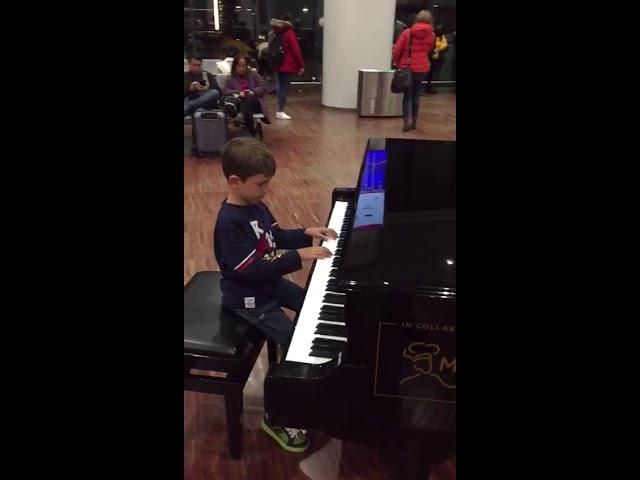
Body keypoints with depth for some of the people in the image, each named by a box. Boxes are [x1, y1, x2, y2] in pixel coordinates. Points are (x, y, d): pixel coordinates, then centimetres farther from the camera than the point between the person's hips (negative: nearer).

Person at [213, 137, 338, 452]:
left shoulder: (254, 205, 0)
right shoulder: (230, 223, -29)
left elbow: (277, 237, 15)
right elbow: (253, 271, -33)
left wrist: (307, 233, 1)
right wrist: (298, 257, -33)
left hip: (270, 284, 10)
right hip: (249, 299, -10)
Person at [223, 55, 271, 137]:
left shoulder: (254, 75, 19)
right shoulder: (231, 78, 22)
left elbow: (263, 88, 8)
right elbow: (226, 91, 6)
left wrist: (252, 92, -11)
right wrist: (238, 93, -14)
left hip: (254, 103, -1)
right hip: (239, 103, 2)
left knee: (249, 97, -41)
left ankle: (240, 115, -70)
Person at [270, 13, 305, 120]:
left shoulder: (277, 32, 10)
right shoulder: (289, 32, -9)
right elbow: (296, 50, -12)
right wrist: (301, 65, -9)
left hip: (278, 64, 7)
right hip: (288, 65, -7)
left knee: (281, 86, 13)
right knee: (286, 87, -5)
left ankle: (279, 110, 16)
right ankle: (280, 112, -6)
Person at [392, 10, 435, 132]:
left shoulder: (407, 32, -3)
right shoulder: (431, 35, 2)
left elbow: (397, 50, -5)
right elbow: (428, 50, 11)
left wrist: (398, 63, 7)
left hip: (407, 67, -1)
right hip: (422, 68, 1)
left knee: (407, 95, 4)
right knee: (416, 94, 15)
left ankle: (406, 122, -5)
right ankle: (414, 121, 18)